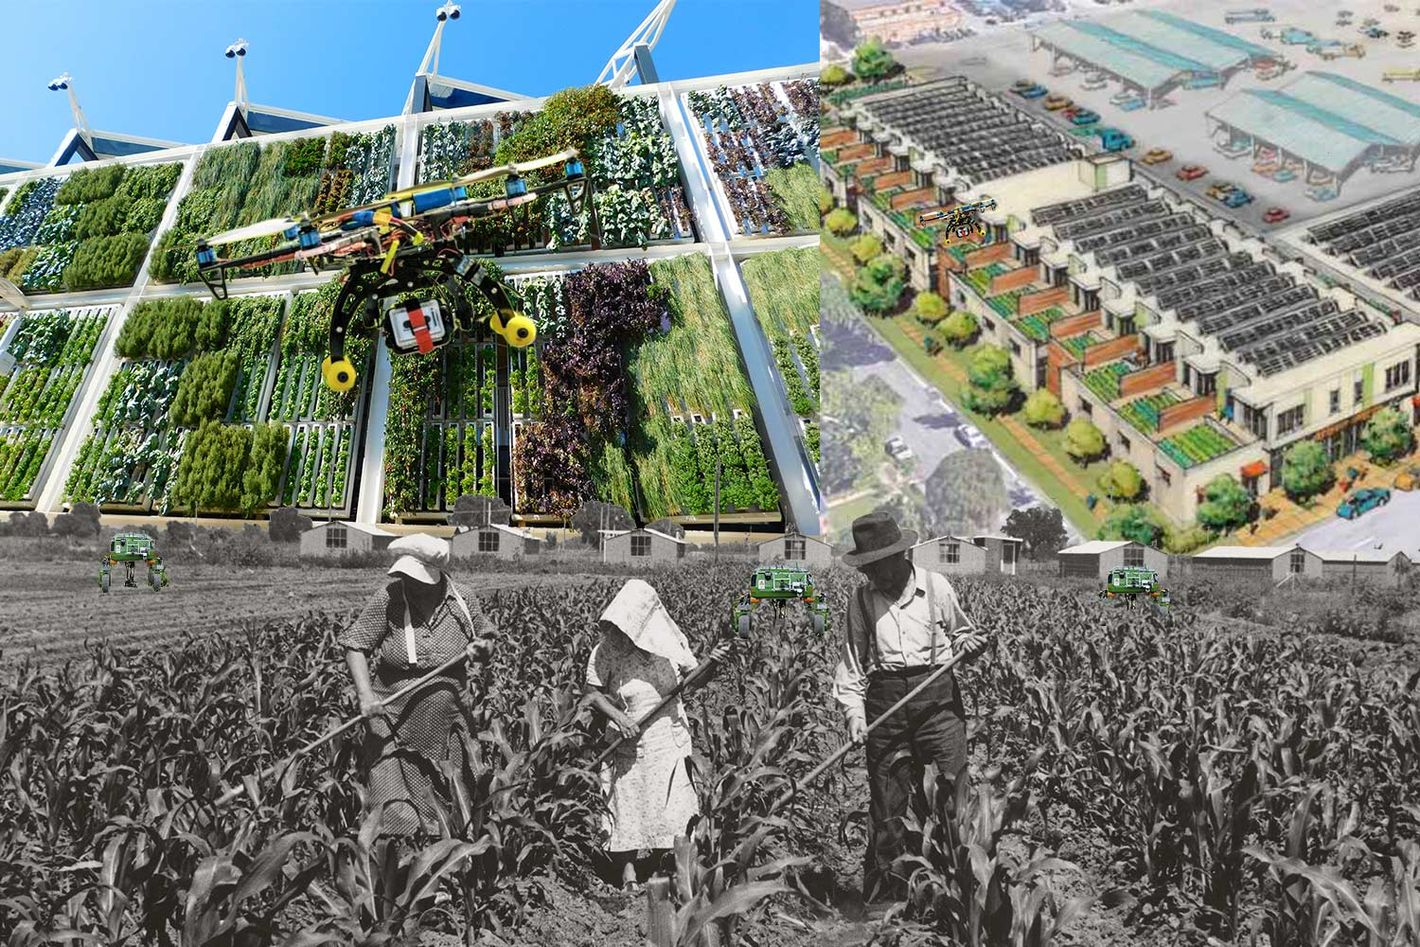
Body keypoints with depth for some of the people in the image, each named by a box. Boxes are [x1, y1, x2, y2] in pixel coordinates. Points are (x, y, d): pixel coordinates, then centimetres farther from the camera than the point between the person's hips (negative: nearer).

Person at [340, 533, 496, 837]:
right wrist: (365, 694, -21)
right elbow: (355, 647, -7)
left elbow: (487, 638, 17)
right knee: (397, 816, -11)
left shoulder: (463, 600, 2)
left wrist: (481, 648, -7)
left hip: (448, 725, 3)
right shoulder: (387, 599, -7)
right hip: (394, 718, -3)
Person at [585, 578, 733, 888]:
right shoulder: (605, 651, -15)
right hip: (629, 745, -1)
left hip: (669, 741, 1)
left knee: (670, 804, 7)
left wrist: (713, 662, -16)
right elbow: (592, 693, -5)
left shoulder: (670, 644, -11)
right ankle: (628, 867, 26)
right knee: (628, 804, 7)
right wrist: (618, 717, -19)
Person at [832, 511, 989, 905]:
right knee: (886, 802, 5)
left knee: (957, 785, -8)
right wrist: (853, 710, 0)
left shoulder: (935, 585, 2)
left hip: (937, 694, -2)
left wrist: (970, 643, -7)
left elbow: (961, 631, 16)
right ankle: (882, 898, 15)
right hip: (885, 700, 2)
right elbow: (853, 661, 11)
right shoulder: (862, 599, 8)